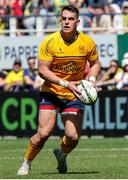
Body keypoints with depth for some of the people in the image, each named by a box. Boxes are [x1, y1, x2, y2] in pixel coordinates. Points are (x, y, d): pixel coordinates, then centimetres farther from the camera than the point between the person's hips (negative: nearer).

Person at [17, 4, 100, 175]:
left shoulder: (87, 43, -5)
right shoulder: (49, 42, -13)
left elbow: (95, 63, 12)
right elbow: (42, 70, -14)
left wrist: (91, 79, -8)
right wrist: (65, 83, -24)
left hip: (74, 95, 2)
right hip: (51, 92, -2)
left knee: (73, 137, -10)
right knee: (44, 133, -14)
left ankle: (61, 155, 27)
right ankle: (26, 163, 12)